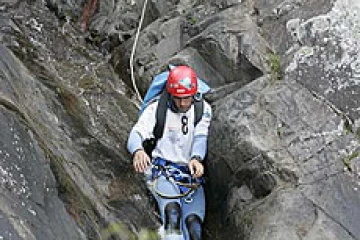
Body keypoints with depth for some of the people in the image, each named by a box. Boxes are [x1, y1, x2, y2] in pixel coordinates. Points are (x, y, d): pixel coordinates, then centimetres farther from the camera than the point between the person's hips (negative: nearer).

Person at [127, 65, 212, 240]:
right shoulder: (156, 109, 2)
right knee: (172, 211, -32)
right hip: (162, 171, -2)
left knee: (193, 222, -22)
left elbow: (200, 137, -8)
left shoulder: (203, 109, 7)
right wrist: (138, 151, -35)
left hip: (192, 175, 2)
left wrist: (196, 158, -31)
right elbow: (137, 134, -10)